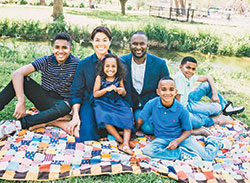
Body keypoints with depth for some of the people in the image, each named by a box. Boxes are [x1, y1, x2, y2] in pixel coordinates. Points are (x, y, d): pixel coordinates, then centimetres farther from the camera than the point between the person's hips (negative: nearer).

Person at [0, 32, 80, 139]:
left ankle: (17, 124, -37)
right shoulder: (46, 61, -8)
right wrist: (21, 102, -30)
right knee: (21, 79, -20)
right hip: (43, 98, 2)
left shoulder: (77, 64, -9)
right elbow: (17, 74, -18)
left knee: (64, 108, -39)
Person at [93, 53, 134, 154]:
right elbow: (95, 94, -6)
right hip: (103, 104, -2)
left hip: (117, 103, 3)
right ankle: (119, 139, -15)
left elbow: (124, 94, 14)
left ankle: (125, 143, -21)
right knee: (105, 118, -31)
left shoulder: (119, 78, 3)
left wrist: (122, 91, -12)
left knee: (127, 117, -21)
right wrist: (107, 89, -20)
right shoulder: (100, 78, -3)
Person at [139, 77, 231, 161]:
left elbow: (188, 130, -4)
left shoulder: (181, 110, -15)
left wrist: (177, 141, -20)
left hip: (181, 137, -1)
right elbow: (140, 120, -3)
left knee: (208, 156, -15)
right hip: (162, 139, 2)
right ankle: (181, 153, -16)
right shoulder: (151, 104, -15)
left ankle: (213, 141, 22)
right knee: (147, 150, -31)